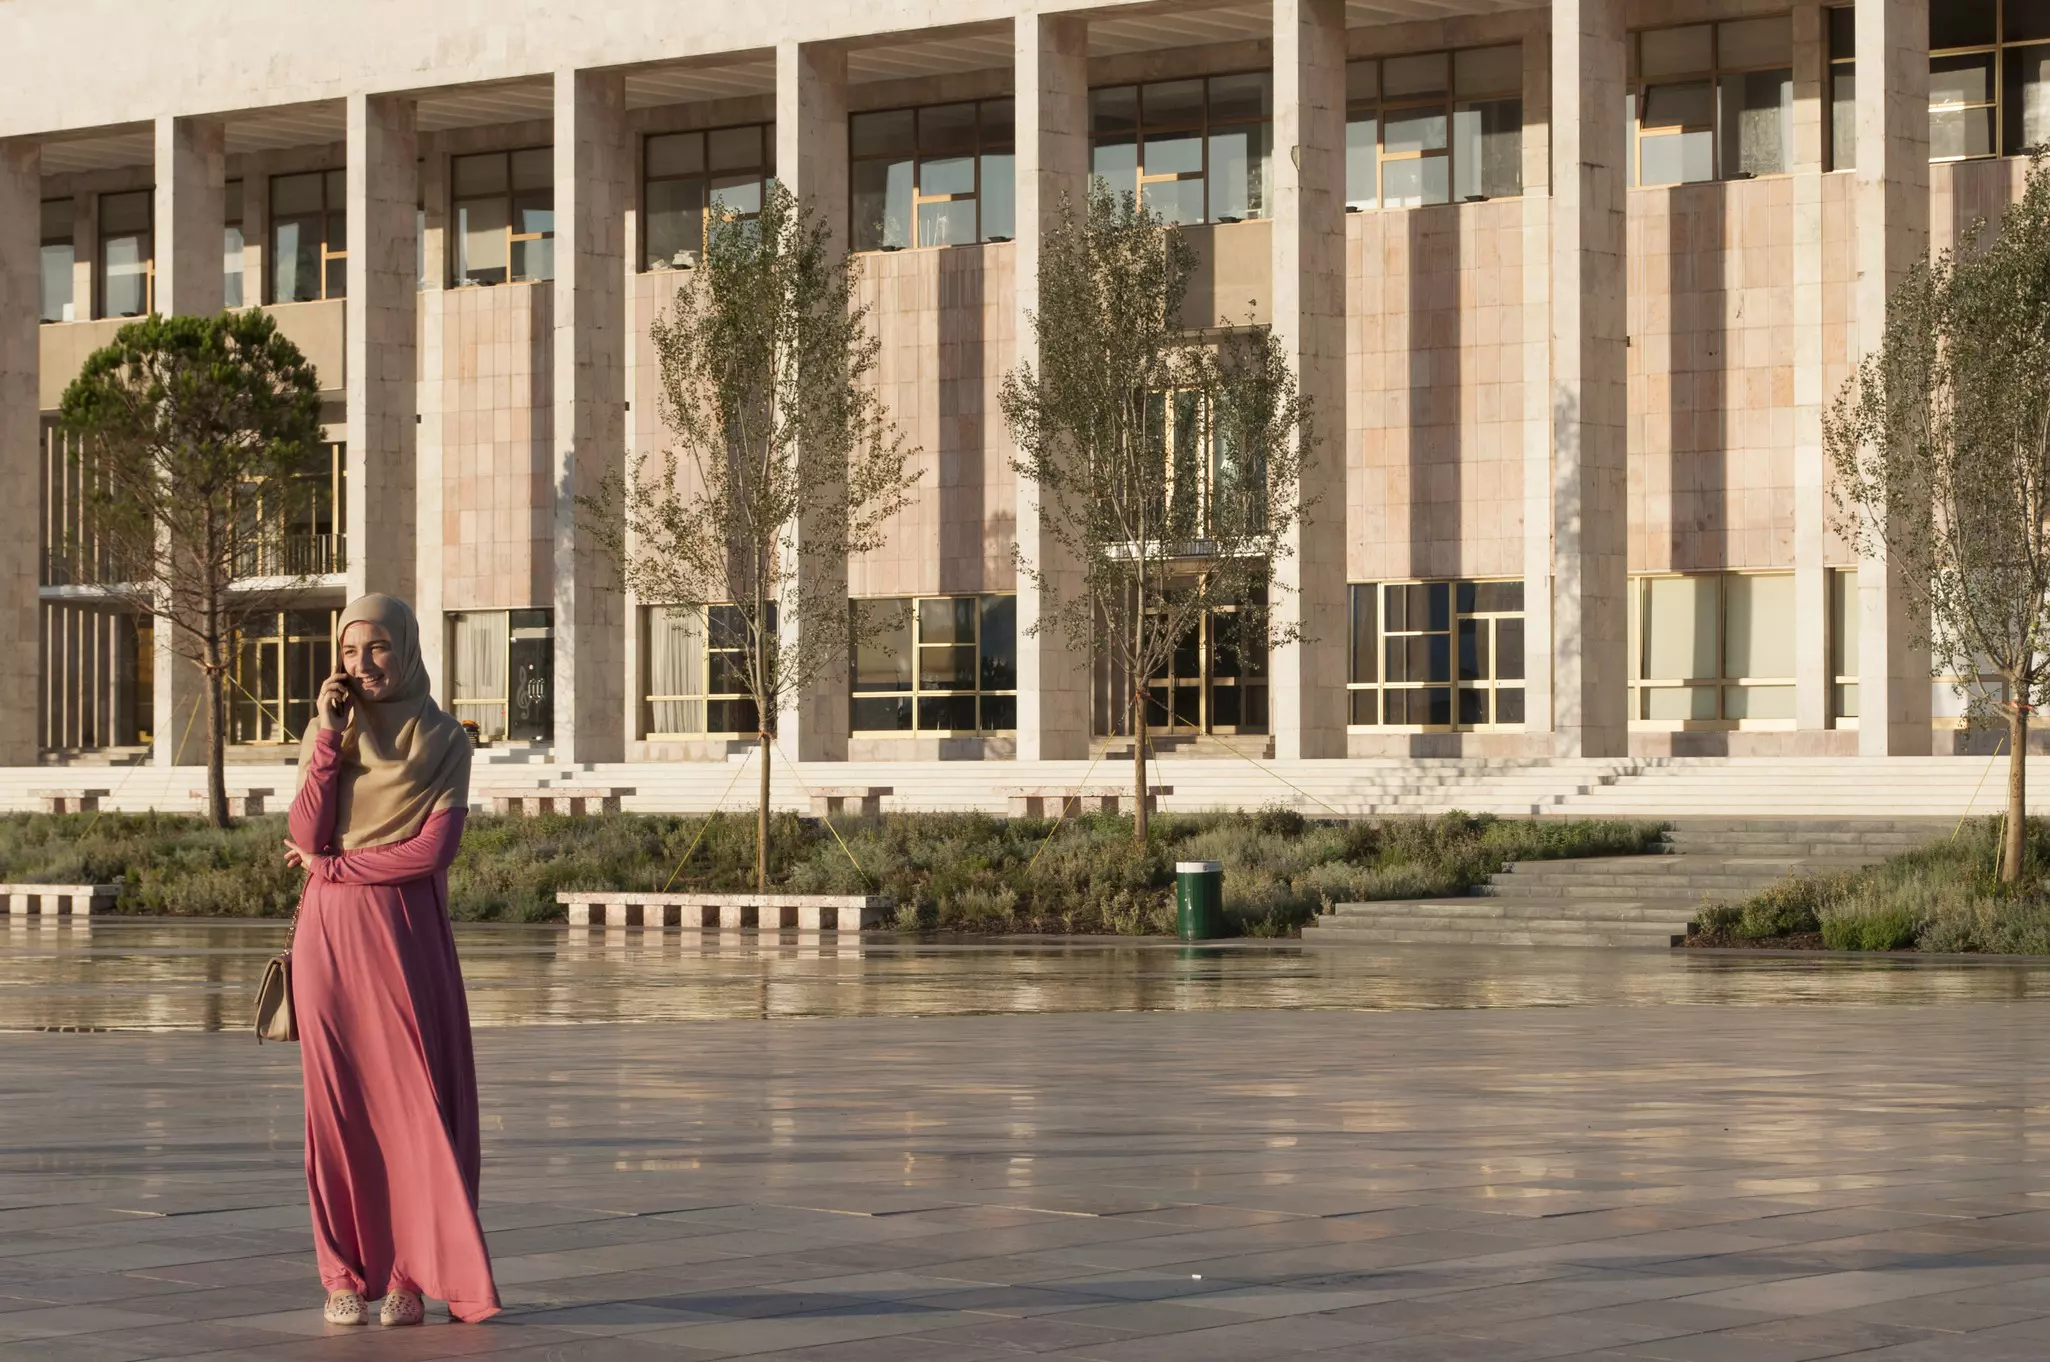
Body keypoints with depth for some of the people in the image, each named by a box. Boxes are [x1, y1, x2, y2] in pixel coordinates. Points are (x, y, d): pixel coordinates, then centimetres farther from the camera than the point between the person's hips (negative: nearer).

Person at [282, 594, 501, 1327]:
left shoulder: (444, 741, 0)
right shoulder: (325, 734, 8)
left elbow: (435, 849, -11)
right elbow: (306, 837, -6)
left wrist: (333, 865, -7)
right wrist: (330, 737, -11)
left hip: (408, 937, -2)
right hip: (331, 936, 2)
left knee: (414, 1100, -5)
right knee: (339, 1102, 2)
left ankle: (409, 1274, 1)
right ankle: (345, 1275, 7)